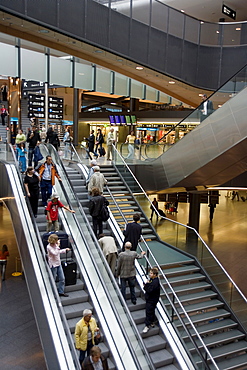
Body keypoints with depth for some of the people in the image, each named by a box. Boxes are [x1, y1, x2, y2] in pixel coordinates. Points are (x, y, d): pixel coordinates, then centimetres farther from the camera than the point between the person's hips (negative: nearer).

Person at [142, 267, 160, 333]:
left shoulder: (155, 282, -26)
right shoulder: (152, 279, 4)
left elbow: (149, 290, -31)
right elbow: (148, 288, 13)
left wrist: (147, 284, -18)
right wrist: (146, 285, -8)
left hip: (152, 300, -9)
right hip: (149, 299, 9)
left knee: (149, 312, -1)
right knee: (151, 311, 20)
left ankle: (148, 325, 9)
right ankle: (152, 323, 34)